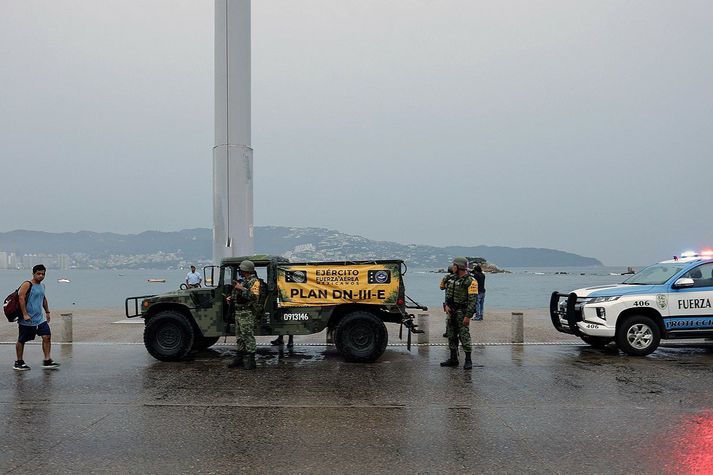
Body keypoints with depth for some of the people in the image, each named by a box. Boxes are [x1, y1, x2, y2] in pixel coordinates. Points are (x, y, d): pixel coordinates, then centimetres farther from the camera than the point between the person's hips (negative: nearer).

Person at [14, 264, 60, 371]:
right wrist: (25, 314, -24)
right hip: (27, 320, -7)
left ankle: (47, 361, -1)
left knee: (47, 336, -4)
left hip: (40, 318, 7)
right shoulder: (27, 284, -11)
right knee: (21, 340, 7)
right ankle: (19, 362, 20)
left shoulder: (42, 286, 12)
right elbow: (21, 298, -19)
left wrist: (47, 312, 24)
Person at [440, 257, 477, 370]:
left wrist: (468, 316, -21)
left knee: (464, 335, -7)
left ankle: (468, 360, 3)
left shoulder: (470, 281, -14)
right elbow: (447, 293, 17)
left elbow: (473, 300, -18)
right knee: (451, 335, 11)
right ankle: (453, 359, 21)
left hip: (462, 312, -8)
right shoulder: (453, 278, 11)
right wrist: (446, 305, 0)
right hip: (451, 311, 8)